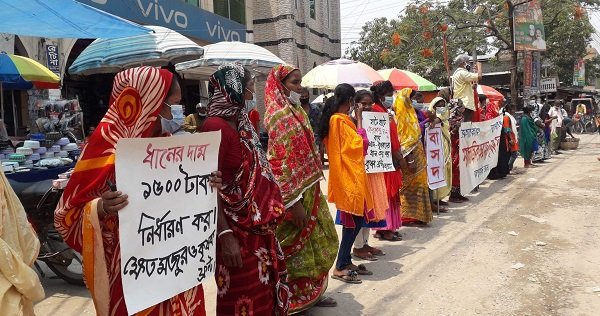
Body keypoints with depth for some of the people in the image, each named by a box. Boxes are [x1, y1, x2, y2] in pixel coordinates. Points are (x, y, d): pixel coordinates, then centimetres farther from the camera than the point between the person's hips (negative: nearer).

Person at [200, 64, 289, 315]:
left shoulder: (243, 122, 9)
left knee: (267, 291, 19)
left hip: (258, 224, 9)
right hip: (236, 228, -9)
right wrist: (225, 235, -25)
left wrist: (281, 203, 17)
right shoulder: (215, 126, -17)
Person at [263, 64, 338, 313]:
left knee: (318, 240, 17)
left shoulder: (295, 110, 12)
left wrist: (312, 190, 17)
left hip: (308, 187, 9)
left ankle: (310, 293, 32)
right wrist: (294, 202, -24)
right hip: (293, 192, -9)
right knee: (296, 246, 3)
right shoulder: (279, 115, -16)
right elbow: (281, 161, -22)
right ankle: (294, 301, 19)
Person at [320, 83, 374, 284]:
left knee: (353, 220, 14)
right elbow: (360, 144, -16)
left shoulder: (333, 119, 12)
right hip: (349, 177, -10)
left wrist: (355, 120, 13)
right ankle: (340, 267, 0)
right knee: (354, 221, -5)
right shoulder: (341, 120, -16)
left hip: (346, 176, 10)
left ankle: (346, 262, 20)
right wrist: (359, 120, -10)